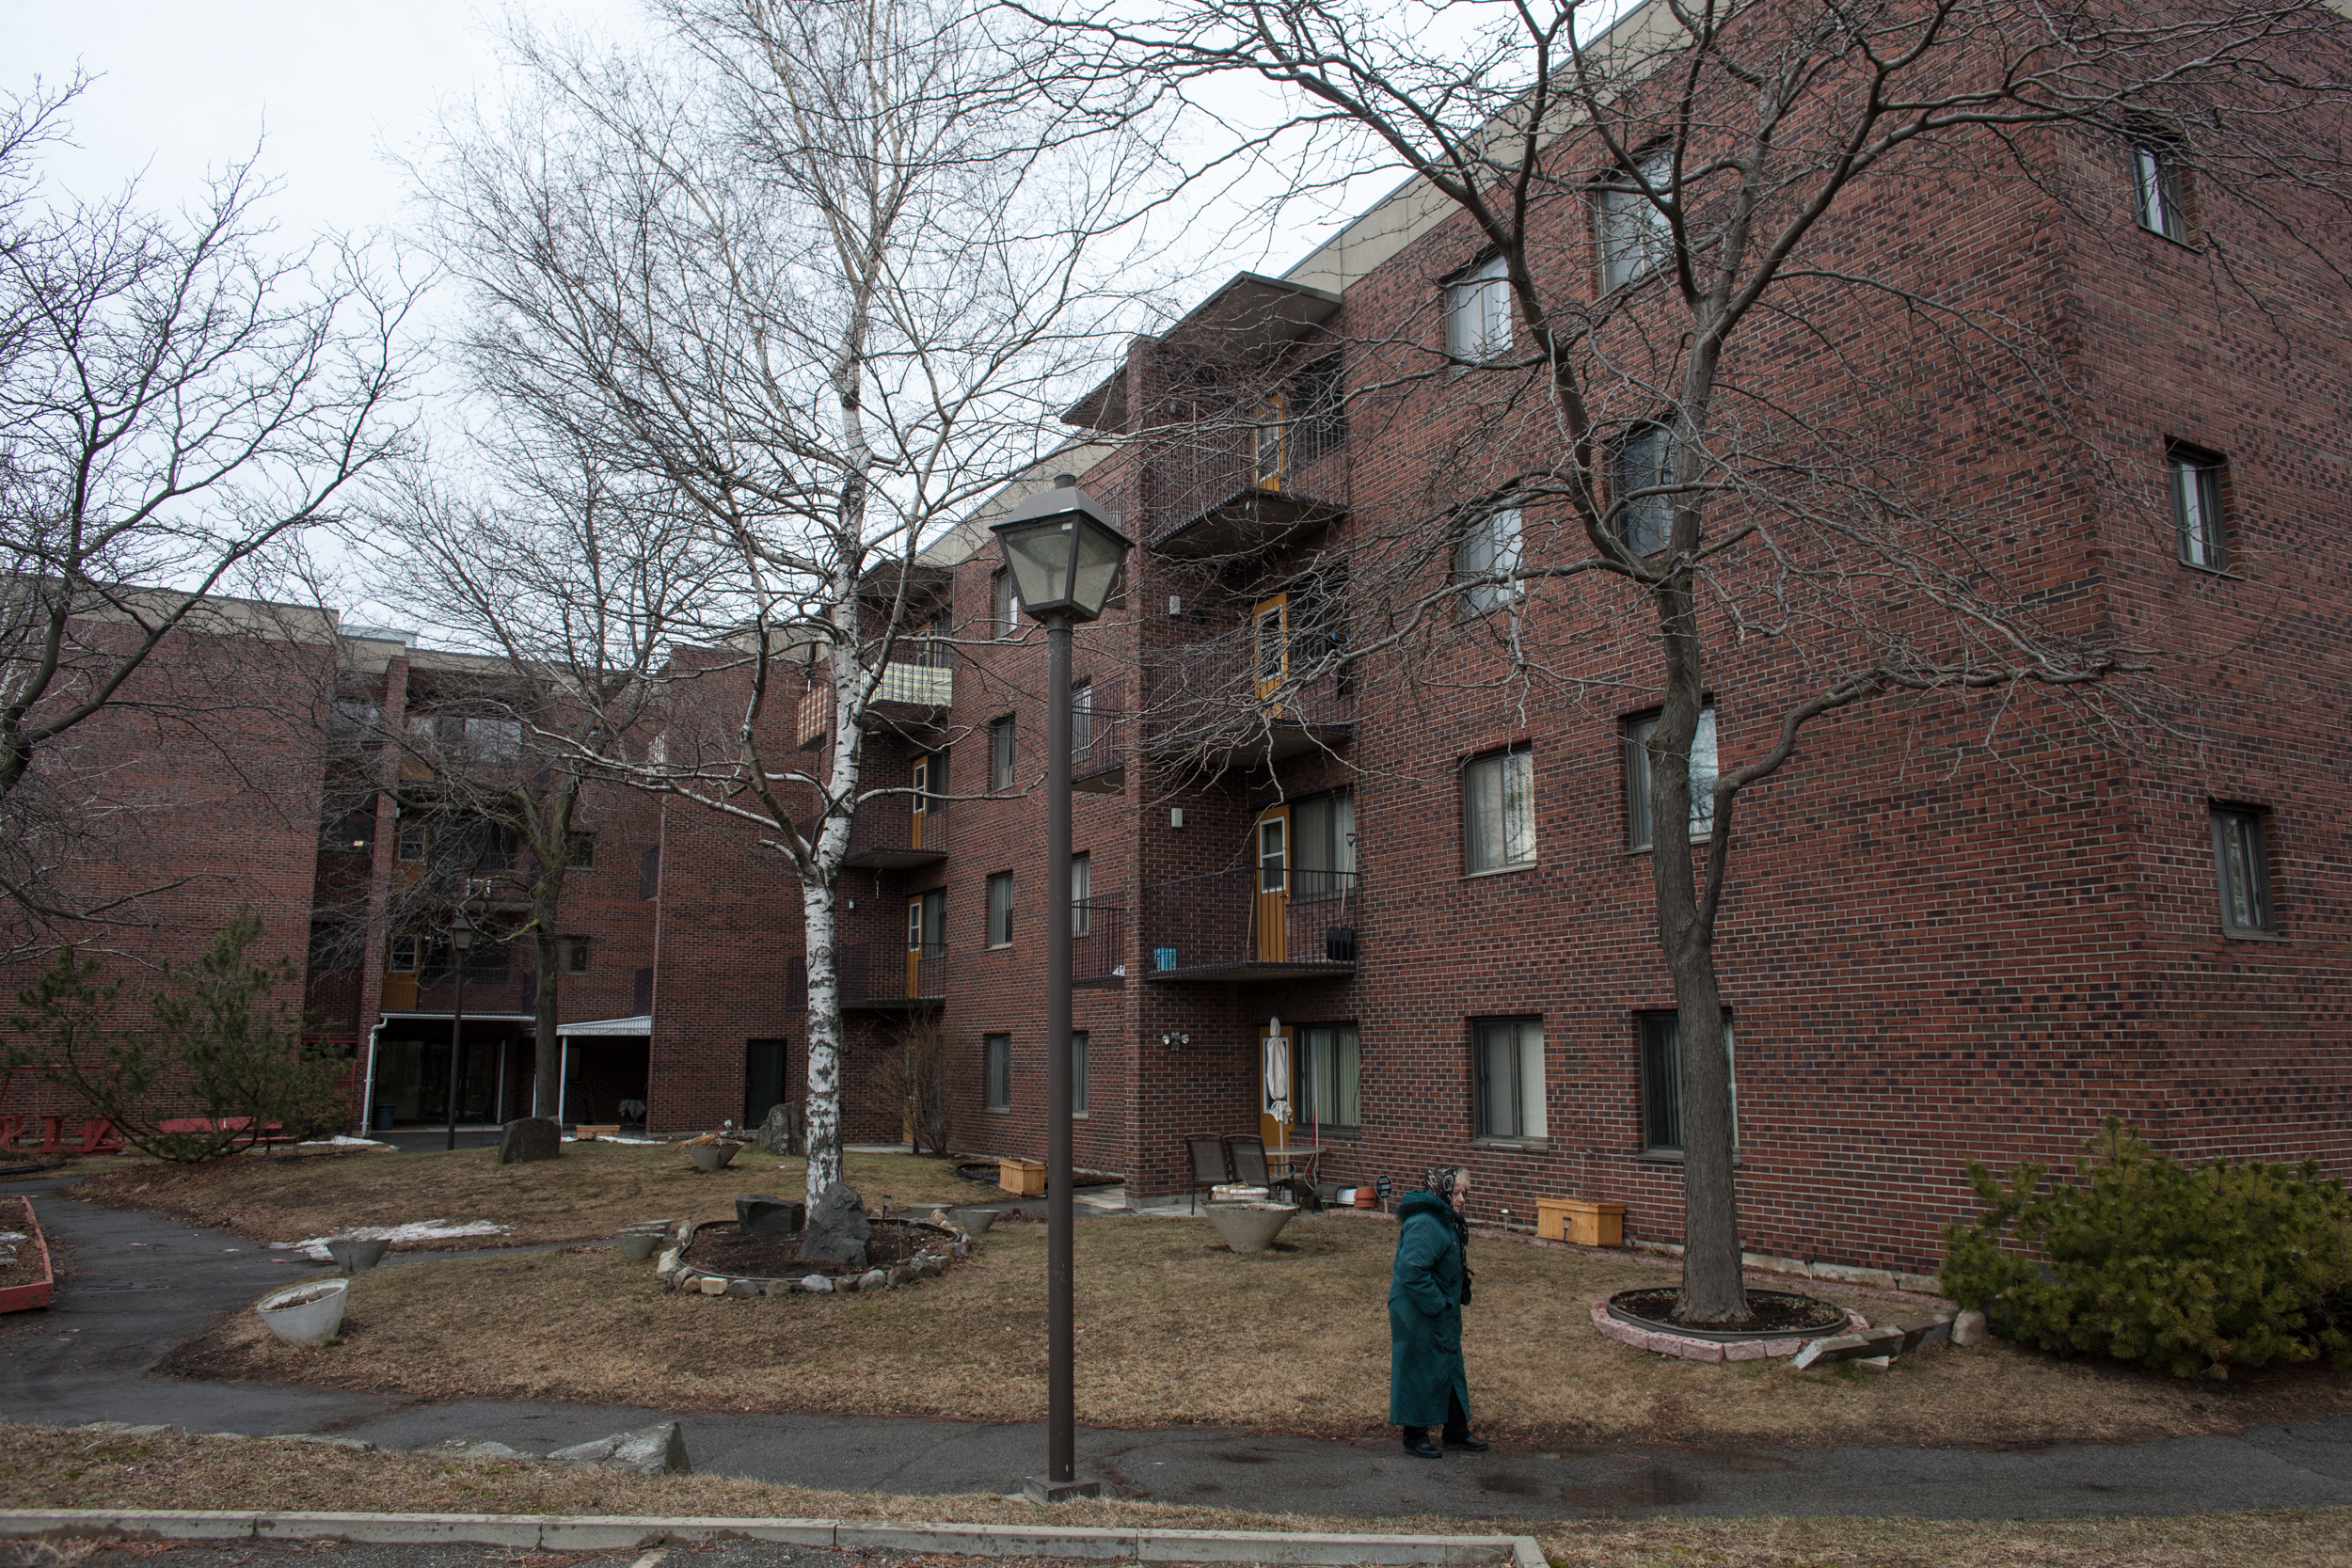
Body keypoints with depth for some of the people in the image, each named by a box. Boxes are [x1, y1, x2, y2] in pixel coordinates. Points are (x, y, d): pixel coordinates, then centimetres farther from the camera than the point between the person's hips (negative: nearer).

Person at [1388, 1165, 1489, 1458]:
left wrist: (1449, 1305, 14)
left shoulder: (1443, 1220, 10)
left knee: (1451, 1368, 18)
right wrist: (1437, 1306, -23)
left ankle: (1457, 1432, 30)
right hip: (1418, 1316, -11)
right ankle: (1415, 1437, 15)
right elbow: (1412, 1272, -31)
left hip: (1441, 1313, 11)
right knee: (1420, 1372, 2)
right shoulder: (1424, 1225, -25)